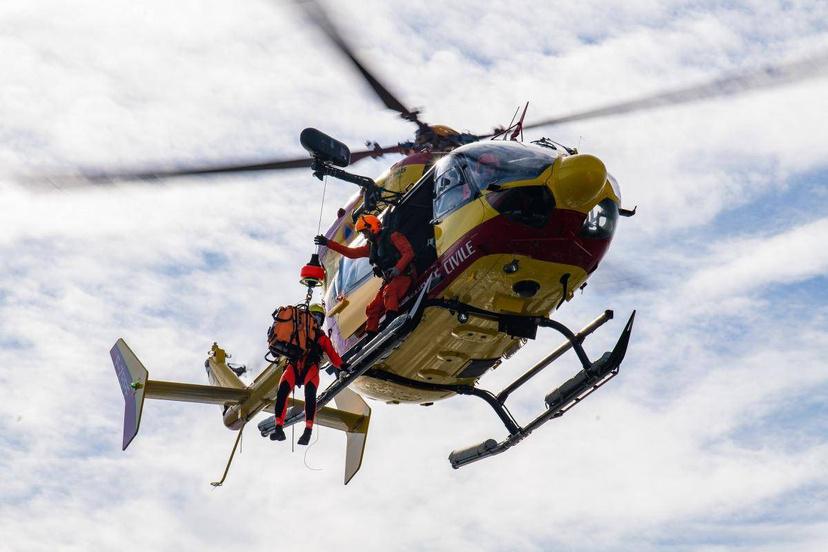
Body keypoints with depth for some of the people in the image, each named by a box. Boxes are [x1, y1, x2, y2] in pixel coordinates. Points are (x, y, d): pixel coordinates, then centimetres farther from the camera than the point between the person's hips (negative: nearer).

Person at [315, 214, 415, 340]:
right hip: (389, 280, 8)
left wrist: (397, 269, -27)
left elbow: (408, 253, -12)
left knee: (389, 291, -38)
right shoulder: (372, 246, 21)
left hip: (403, 275, -8)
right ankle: (371, 337, 1)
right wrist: (328, 243, 20)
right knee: (372, 309, -1)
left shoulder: (393, 237, -3)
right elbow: (351, 253, 24)